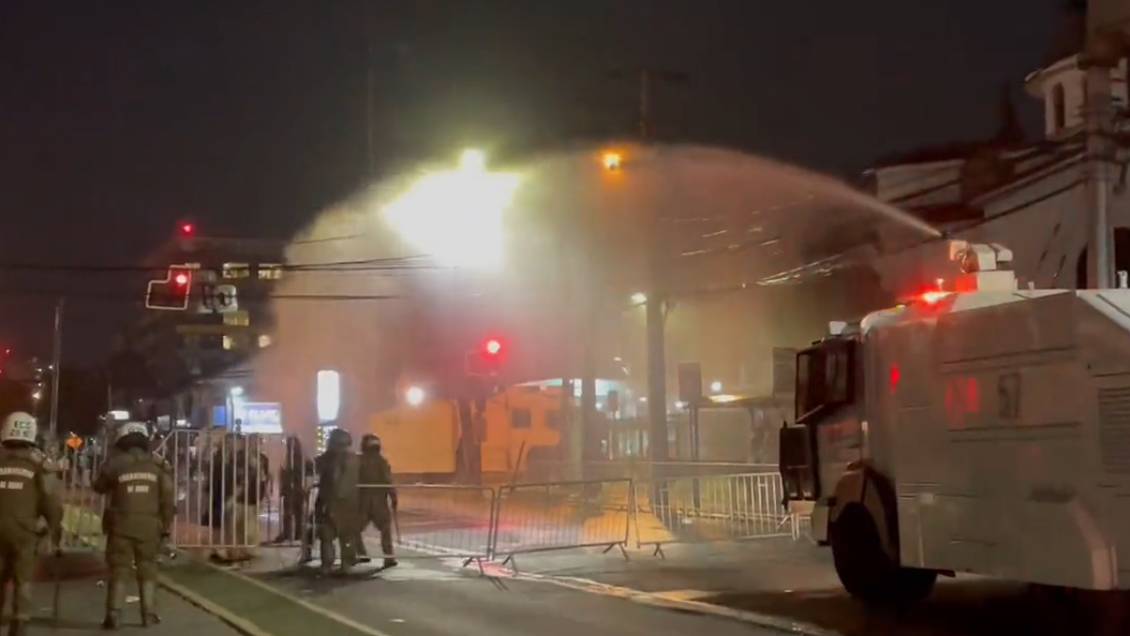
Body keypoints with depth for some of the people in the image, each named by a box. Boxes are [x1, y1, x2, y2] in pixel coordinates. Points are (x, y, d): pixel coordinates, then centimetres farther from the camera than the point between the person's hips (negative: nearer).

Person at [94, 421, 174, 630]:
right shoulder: (158, 465, 2)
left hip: (121, 526, -1)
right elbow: (168, 500, 2)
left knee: (119, 570, 4)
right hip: (149, 526, 1)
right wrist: (166, 527, 9)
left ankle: (114, 615, -1)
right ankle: (149, 614, 11)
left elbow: (99, 487, 15)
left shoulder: (115, 464, -3)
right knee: (147, 569, 12)